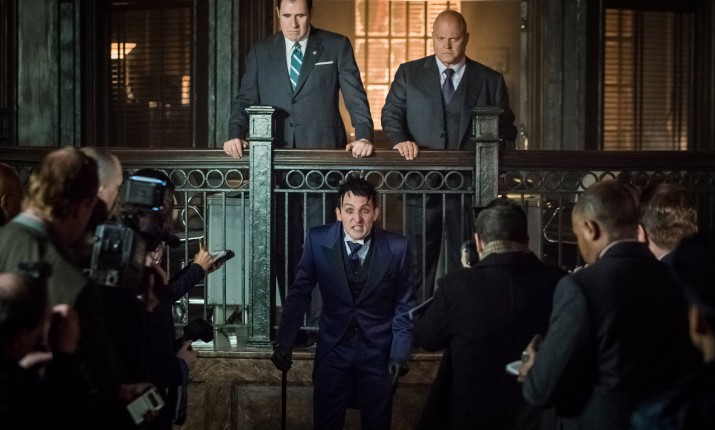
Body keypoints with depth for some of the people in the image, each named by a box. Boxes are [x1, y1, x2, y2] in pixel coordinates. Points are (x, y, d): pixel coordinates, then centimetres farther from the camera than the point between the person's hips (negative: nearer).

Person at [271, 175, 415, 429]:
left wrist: (400, 353, -7)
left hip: (378, 352, 0)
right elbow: (299, 293, -2)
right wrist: (284, 343, -6)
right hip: (333, 349, 0)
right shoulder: (318, 241, -11)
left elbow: (404, 304, -1)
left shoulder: (397, 248, -12)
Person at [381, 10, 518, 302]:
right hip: (421, 183, 0)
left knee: (465, 264, 3)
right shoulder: (409, 73, 10)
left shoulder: (490, 81, 8)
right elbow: (391, 114, 7)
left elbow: (505, 129, 10)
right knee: (419, 262, 3)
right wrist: (401, 140, -13)